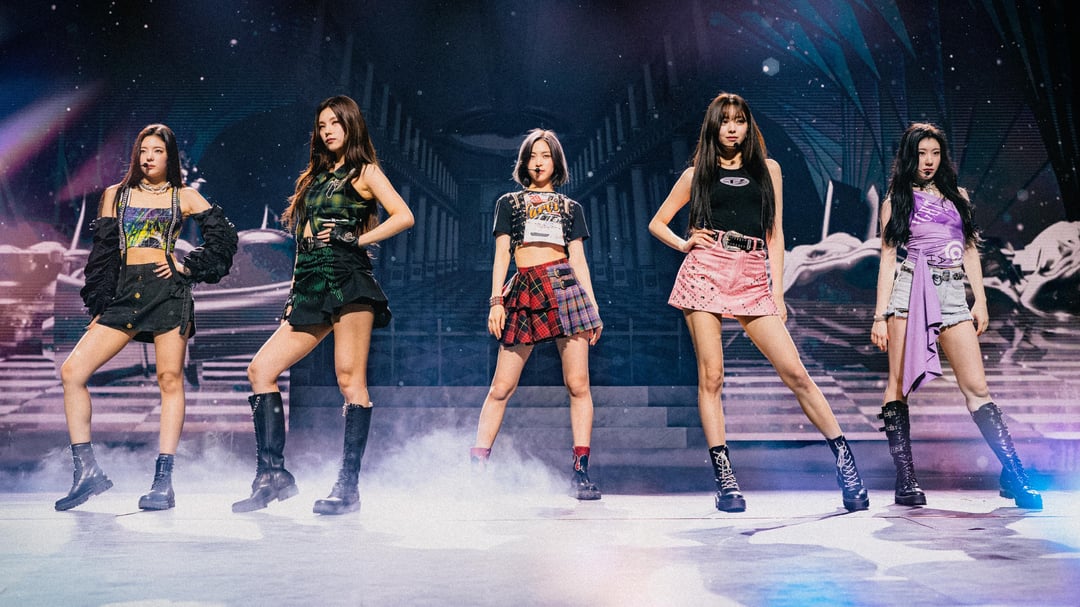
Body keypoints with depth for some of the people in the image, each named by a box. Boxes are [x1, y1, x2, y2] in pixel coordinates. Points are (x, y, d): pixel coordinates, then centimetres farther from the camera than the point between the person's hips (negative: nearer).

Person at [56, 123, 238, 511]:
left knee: (170, 380, -7)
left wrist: (189, 267, -2)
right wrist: (99, 305, 7)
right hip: (124, 293, 3)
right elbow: (102, 252, 13)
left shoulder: (184, 196, 10)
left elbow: (224, 235, 7)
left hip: (168, 291, -3)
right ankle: (87, 471, -1)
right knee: (72, 371, -9)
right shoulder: (116, 194, 16)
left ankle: (163, 483, -3)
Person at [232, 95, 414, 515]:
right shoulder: (314, 177, 25)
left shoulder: (364, 171, 7)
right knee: (260, 369, -1)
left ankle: (348, 487, -6)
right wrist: (294, 292, 16)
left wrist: (355, 239, -9)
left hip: (349, 281, -7)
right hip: (311, 289, 8)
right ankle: (273, 475, 3)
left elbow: (404, 216, -6)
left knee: (350, 379, -10)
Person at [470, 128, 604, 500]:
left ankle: (581, 472, -1)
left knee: (577, 383, -6)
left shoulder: (570, 208, 20)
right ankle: (476, 466, 5)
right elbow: (501, 256, 10)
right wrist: (496, 300, -1)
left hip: (565, 287, 1)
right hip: (524, 292, 0)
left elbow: (579, 261, 16)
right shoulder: (508, 202, 18)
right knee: (501, 387, -2)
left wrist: (593, 307, 8)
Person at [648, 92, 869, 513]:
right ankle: (724, 478, 1)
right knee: (711, 376, -4)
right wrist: (683, 244, 2)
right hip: (705, 272, 0)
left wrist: (777, 292, 6)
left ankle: (845, 461, 5)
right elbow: (657, 223, 21)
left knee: (795, 372, -6)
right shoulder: (697, 173, 14)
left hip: (754, 279, 1)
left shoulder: (768, 169, 17)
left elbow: (775, 233, 14)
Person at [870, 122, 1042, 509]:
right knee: (899, 384, -6)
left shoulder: (957, 196, 21)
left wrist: (980, 300, 7)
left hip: (953, 293, 3)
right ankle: (905, 480, -2)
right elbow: (888, 257, 4)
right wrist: (880, 315, -3)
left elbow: (970, 250, 19)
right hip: (911, 288, -3)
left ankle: (1013, 475, 2)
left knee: (976, 387, -3)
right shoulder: (897, 199, 10)